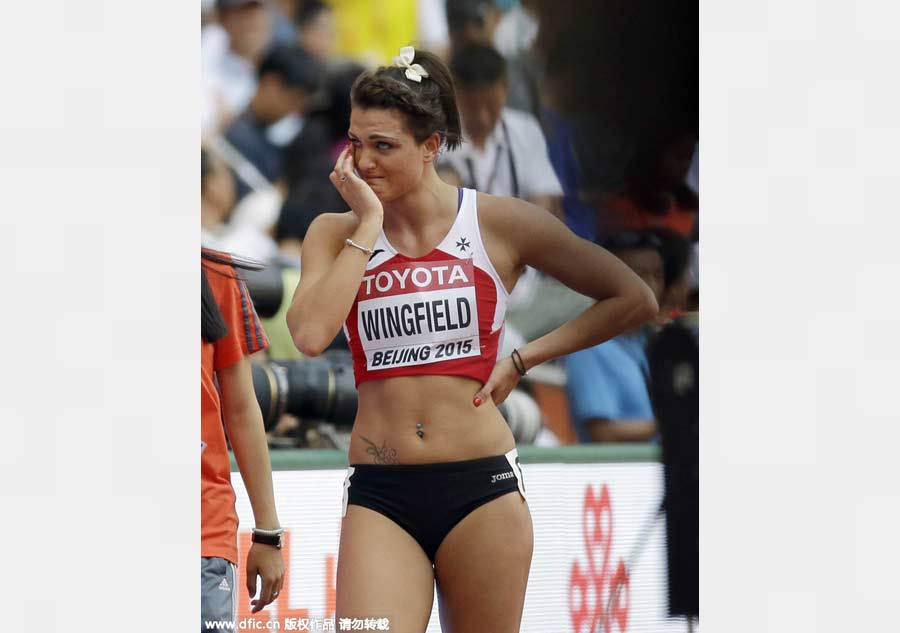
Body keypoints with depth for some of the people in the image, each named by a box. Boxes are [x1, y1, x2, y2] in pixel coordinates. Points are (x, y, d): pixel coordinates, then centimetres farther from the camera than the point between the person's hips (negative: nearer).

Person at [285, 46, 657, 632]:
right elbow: (309, 335, -14)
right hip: (379, 496, 1)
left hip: (481, 489, -1)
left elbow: (634, 301, 6)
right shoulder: (336, 233, 6)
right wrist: (367, 226, -6)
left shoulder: (500, 223, 1)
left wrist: (521, 361, 3)